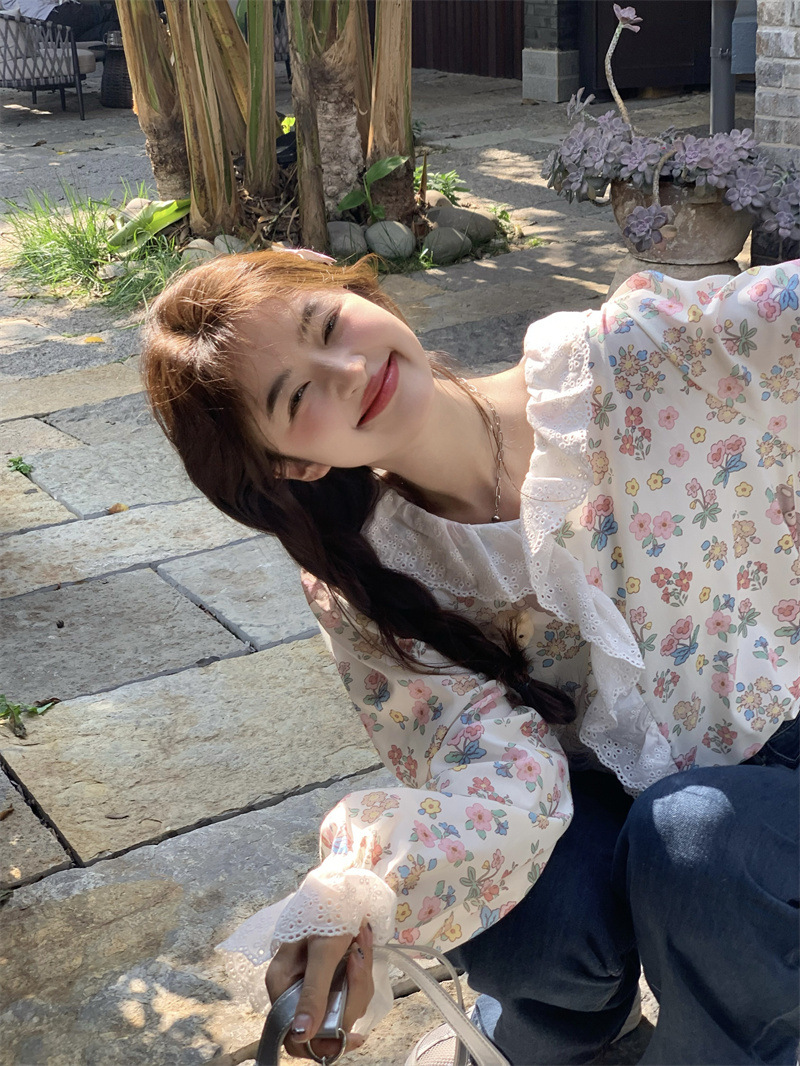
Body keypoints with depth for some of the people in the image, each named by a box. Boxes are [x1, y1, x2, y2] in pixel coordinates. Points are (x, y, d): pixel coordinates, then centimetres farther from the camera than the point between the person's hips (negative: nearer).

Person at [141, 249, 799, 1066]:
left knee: (690, 836, -32)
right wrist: (359, 887, -44)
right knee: (516, 927, -27)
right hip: (596, 791, 2)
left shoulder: (634, 357, -20)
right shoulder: (362, 584, -15)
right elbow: (497, 780, -26)